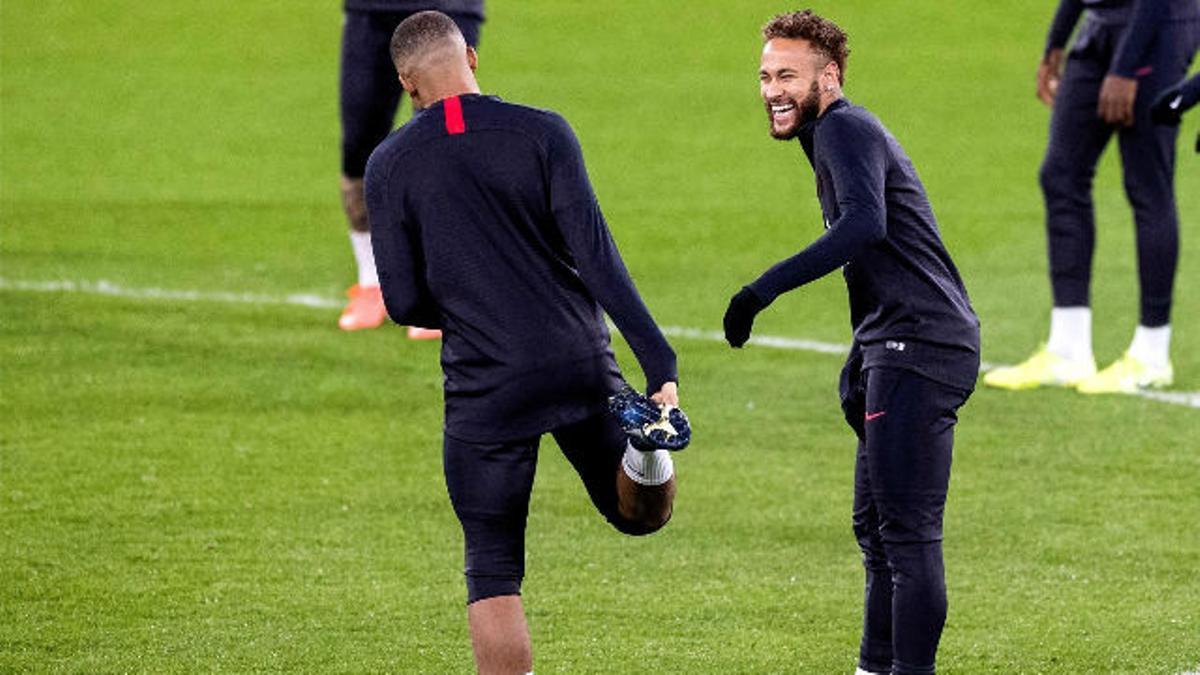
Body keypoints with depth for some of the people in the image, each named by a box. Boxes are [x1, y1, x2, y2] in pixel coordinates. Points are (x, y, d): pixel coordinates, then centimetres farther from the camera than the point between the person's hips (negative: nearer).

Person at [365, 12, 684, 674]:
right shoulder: (542, 133, -2)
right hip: (581, 368, 1)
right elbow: (596, 256, -10)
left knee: (492, 575, 7)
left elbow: (404, 303, -2)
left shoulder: (390, 165, -1)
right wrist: (659, 363, -13)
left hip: (485, 387, -1)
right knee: (640, 514, 18)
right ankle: (644, 453, -16)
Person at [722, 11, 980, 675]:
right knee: (876, 527, 16)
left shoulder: (846, 129, -11)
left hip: (919, 347, -11)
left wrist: (765, 288, -31)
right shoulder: (834, 136, 22)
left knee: (907, 532, -13)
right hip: (895, 350, 11)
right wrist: (861, 360, 24)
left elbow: (866, 225, -30)